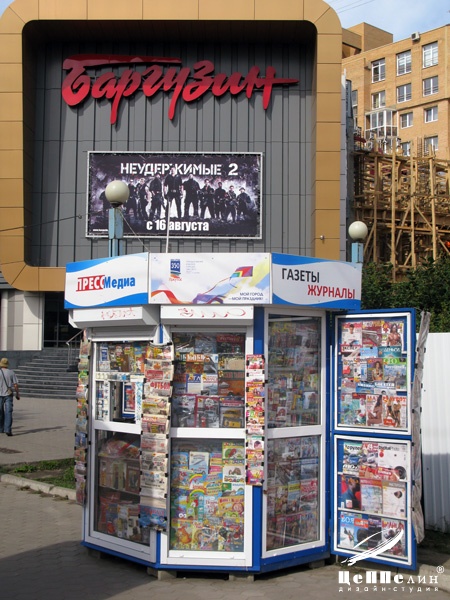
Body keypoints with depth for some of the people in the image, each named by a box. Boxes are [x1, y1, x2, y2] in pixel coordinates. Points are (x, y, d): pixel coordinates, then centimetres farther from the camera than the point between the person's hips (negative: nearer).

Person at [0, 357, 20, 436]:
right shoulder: (11, 372, -1)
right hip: (8, 394, 0)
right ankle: (8, 429, -16)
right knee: (8, 412, -4)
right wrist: (17, 394, 7)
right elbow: (15, 385, -2)